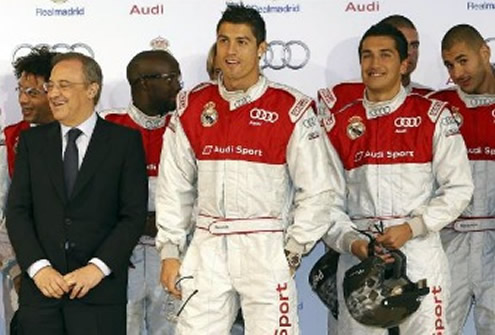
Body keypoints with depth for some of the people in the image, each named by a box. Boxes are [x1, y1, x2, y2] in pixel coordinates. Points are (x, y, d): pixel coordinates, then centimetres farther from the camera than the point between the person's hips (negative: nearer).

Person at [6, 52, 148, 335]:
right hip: (41, 288, 3)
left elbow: (134, 214, -3)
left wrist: (98, 267, -12)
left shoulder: (125, 141, 2)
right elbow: (17, 211, 5)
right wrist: (38, 267, -8)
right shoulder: (32, 141, 11)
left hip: (100, 290, -2)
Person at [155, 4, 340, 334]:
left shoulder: (291, 109, -5)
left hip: (265, 248, -3)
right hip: (207, 248, 3)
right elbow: (174, 187, 9)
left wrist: (291, 252, -3)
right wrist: (170, 250, 6)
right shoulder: (192, 106, 5)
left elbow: (316, 191, -2)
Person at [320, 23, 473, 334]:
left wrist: (411, 228, -11)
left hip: (419, 250, -2)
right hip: (358, 255, 3)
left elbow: (459, 188, -2)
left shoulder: (433, 115, 0)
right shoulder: (341, 123, 8)